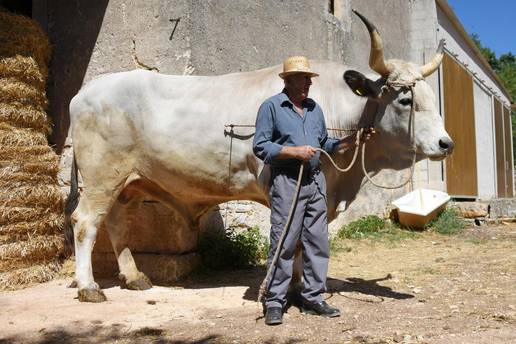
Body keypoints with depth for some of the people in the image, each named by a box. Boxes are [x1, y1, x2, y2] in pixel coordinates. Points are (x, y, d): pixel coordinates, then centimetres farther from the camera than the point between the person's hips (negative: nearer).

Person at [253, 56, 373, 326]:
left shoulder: (315, 109, 18)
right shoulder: (271, 107, -1)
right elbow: (260, 146, -7)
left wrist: (351, 141, 11)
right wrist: (294, 152, -15)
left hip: (315, 181, 6)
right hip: (286, 182, -6)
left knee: (318, 242, 7)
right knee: (283, 243, -4)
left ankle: (313, 298, 18)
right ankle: (274, 303, 6)